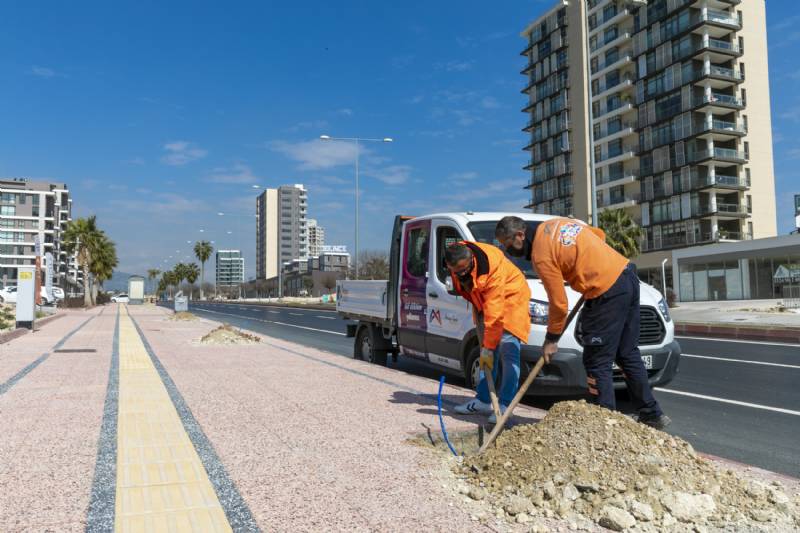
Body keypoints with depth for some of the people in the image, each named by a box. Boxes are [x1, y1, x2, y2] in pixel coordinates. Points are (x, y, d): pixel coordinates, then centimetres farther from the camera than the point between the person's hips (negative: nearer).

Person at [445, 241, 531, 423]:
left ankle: (505, 406, -15)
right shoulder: (455, 263, -15)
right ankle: (483, 401, 14)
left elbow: (495, 314, -35)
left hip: (510, 297, -7)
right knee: (486, 355, 8)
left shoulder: (492, 265, -37)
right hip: (483, 302, 7)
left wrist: (488, 346, -31)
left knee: (507, 350, -17)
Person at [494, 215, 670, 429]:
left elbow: (559, 303, -10)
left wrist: (551, 339, 2)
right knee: (628, 353, 18)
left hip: (608, 293, -9)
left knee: (597, 363, -1)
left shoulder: (541, 256, -13)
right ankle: (652, 415, 28)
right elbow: (599, 234, 23)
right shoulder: (555, 223, 12)